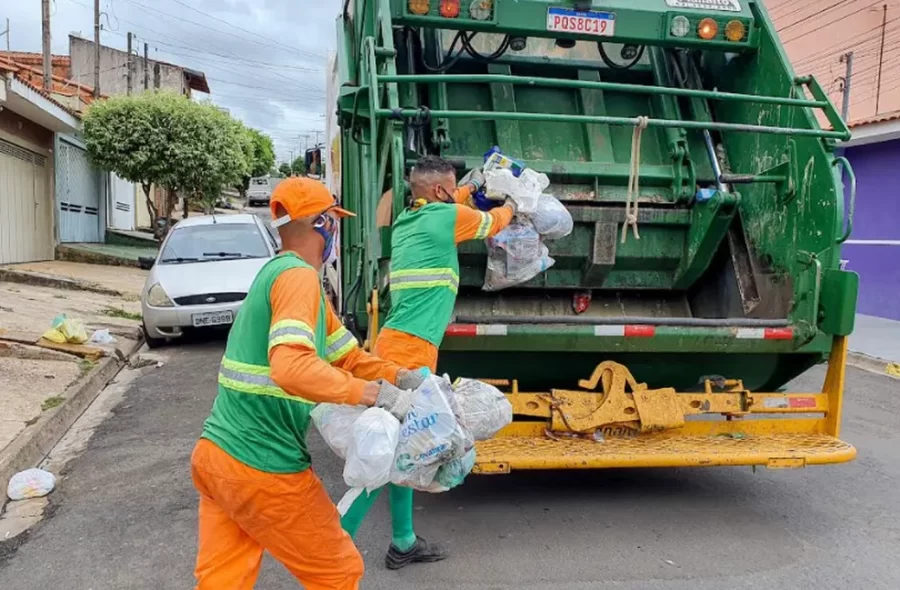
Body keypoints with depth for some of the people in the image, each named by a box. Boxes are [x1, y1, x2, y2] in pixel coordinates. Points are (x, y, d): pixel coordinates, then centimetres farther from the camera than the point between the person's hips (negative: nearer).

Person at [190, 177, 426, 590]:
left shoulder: (279, 272, 14)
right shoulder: (298, 276, -17)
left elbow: (345, 356, 15)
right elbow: (291, 368, -34)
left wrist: (403, 378, 4)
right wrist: (378, 393, -29)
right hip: (262, 470, -9)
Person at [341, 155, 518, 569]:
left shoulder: (407, 220, 17)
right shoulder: (446, 217, -4)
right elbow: (492, 223, 16)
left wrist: (470, 186, 53)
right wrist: (510, 206, 37)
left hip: (398, 344, 9)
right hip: (411, 348, -9)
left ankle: (402, 543, 25)